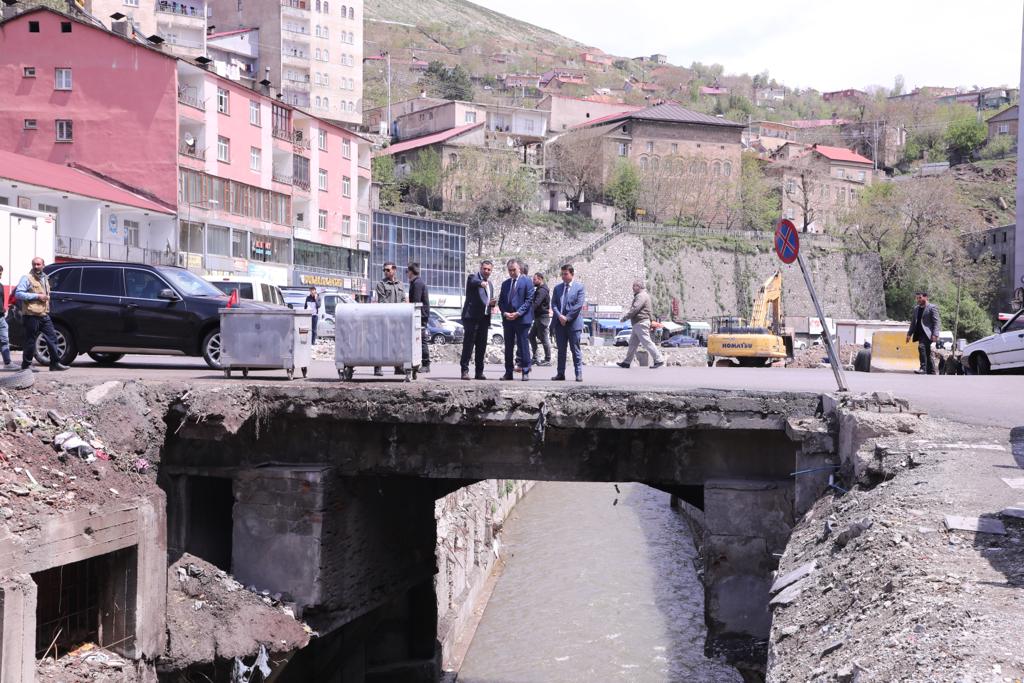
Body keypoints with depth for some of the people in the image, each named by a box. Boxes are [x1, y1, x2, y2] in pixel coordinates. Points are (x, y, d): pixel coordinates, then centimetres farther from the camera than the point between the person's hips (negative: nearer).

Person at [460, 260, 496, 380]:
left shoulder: (490, 284, 20)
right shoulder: (473, 277, -2)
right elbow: (473, 282, -28)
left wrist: (492, 303, 5)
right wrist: (481, 283, -50)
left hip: (484, 318, 7)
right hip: (472, 316, -7)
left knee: (481, 346, 7)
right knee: (468, 344, -7)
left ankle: (479, 372, 12)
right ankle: (464, 370, -6)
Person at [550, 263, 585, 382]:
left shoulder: (579, 287, -1)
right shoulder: (557, 287, 12)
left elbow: (579, 305, -8)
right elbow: (553, 304, 6)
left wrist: (567, 318, -12)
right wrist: (559, 316, -10)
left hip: (573, 323, -4)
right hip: (559, 323, 4)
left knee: (575, 350, -1)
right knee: (561, 350, 6)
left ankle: (579, 374, 2)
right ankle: (560, 373, 9)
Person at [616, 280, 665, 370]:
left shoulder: (641, 296, -13)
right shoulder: (640, 296, 21)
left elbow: (634, 309, -21)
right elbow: (633, 308, 25)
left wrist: (624, 318, -16)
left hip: (641, 323, -11)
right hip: (638, 324, 11)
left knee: (647, 342, -11)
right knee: (632, 343, 11)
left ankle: (659, 360, -9)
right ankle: (627, 362, 14)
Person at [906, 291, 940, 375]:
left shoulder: (932, 308, -4)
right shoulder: (916, 308, 18)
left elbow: (937, 322, -10)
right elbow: (913, 322, 23)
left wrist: (935, 334, -20)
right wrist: (909, 333, 14)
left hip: (927, 333, -8)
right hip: (919, 334, 8)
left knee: (921, 347, -28)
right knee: (927, 353, 12)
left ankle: (923, 368, -31)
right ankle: (932, 372, 19)